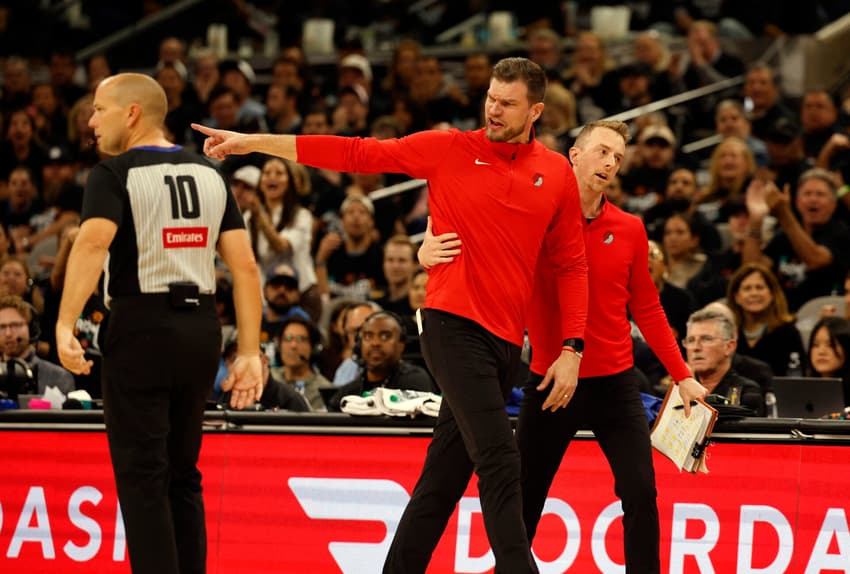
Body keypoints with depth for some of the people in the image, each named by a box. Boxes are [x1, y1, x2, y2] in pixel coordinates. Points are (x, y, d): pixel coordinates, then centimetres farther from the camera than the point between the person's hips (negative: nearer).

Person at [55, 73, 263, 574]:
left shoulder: (115, 174, -5)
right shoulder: (209, 174, 12)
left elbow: (92, 244, -23)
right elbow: (245, 266, 6)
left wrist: (65, 325, -28)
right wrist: (250, 352, 7)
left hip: (142, 326, -6)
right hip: (202, 327, 6)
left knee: (142, 475, -1)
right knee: (181, 473, 15)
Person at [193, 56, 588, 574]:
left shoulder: (557, 173, 9)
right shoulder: (450, 149, 3)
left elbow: (571, 264, 13)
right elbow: (357, 154, 4)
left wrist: (572, 349, 4)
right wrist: (253, 142, 2)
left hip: (506, 339, 4)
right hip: (454, 326, -3)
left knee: (445, 473, 7)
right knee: (498, 458, -16)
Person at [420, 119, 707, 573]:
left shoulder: (629, 230, 3)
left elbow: (646, 311, 12)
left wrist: (682, 376, 9)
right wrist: (429, 252, -29)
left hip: (615, 383, 1)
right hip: (549, 382, -1)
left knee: (641, 494, -8)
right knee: (523, 501, 4)